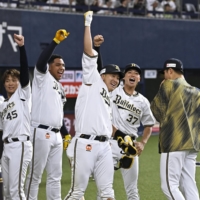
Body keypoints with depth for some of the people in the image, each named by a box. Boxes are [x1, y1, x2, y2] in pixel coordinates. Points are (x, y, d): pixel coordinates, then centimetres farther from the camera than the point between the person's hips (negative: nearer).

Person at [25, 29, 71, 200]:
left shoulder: (60, 88, 21)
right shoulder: (42, 77, -1)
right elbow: (41, 61, -22)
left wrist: (66, 134, 18)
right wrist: (56, 41, -27)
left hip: (56, 135, 8)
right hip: (41, 133, -8)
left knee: (55, 176, 10)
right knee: (35, 175, -4)